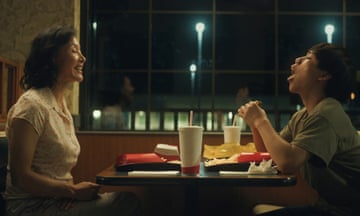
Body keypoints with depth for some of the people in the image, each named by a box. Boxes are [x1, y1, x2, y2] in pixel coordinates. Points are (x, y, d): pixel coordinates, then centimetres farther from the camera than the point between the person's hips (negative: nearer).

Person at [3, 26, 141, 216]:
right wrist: (73, 191, -15)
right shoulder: (32, 105, -15)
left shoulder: (61, 103, 12)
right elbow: (20, 177, -19)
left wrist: (70, 188, -3)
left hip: (58, 199, 8)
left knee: (128, 199, -11)